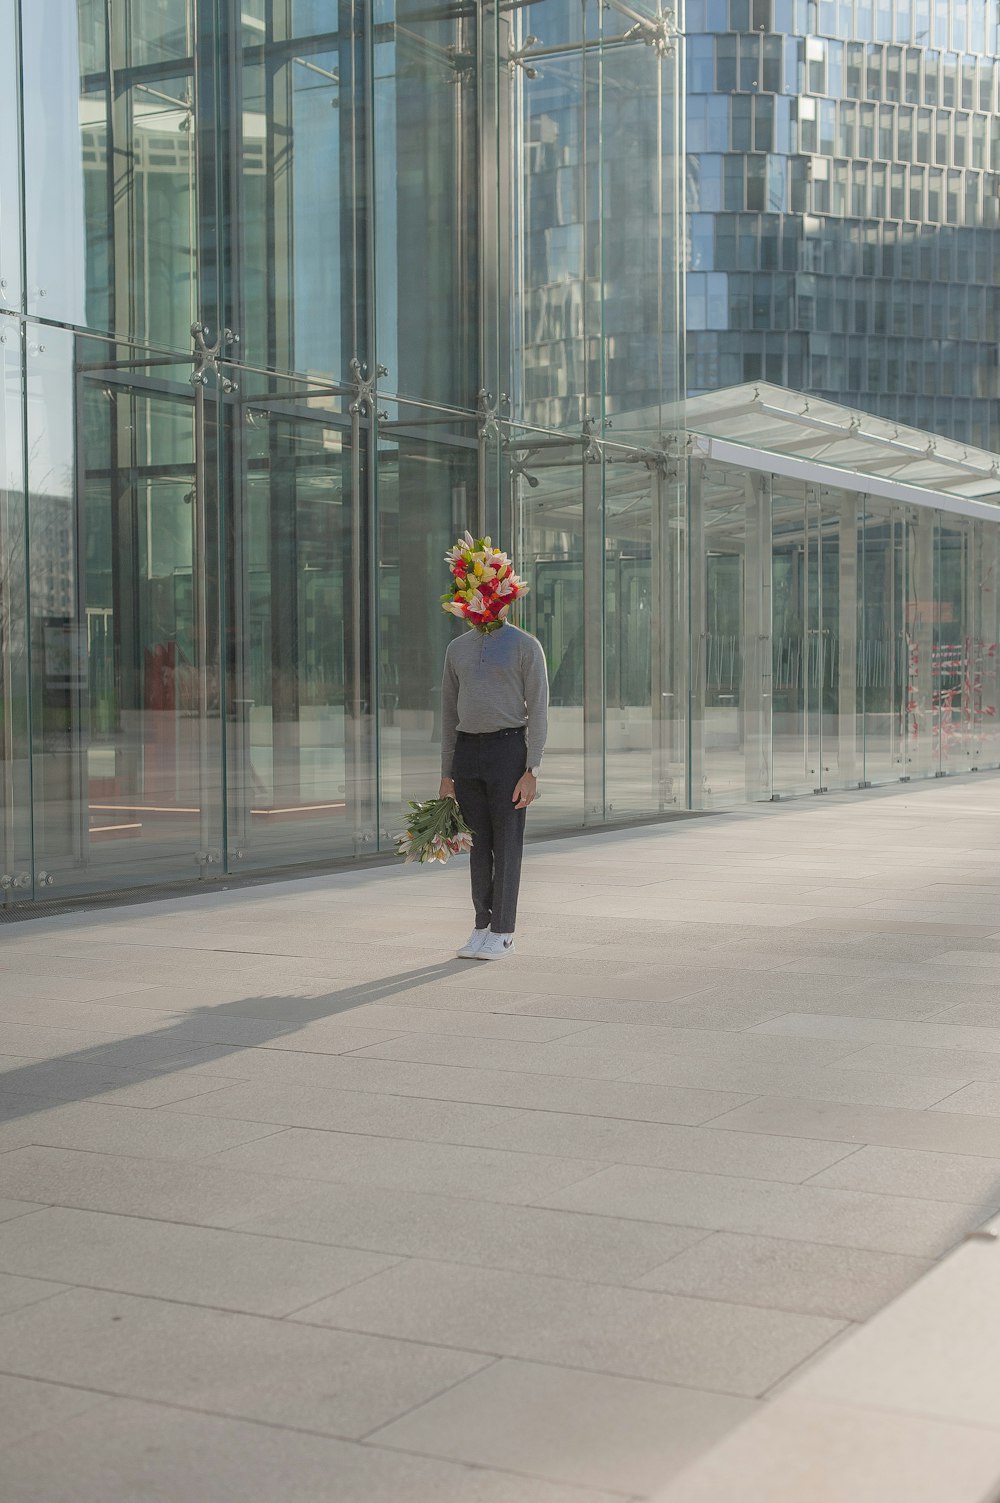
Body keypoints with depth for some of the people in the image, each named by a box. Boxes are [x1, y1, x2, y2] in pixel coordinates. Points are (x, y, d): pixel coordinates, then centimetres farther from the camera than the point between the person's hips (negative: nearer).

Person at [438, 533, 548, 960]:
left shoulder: (525, 645, -2)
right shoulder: (457, 649, 13)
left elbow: (538, 711, -6)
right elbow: (449, 713, 16)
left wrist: (531, 771, -14)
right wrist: (446, 774, 11)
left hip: (508, 748, -5)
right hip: (467, 752, 5)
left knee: (507, 844, -2)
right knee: (478, 844, 8)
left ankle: (502, 934, 3)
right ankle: (483, 926, 14)